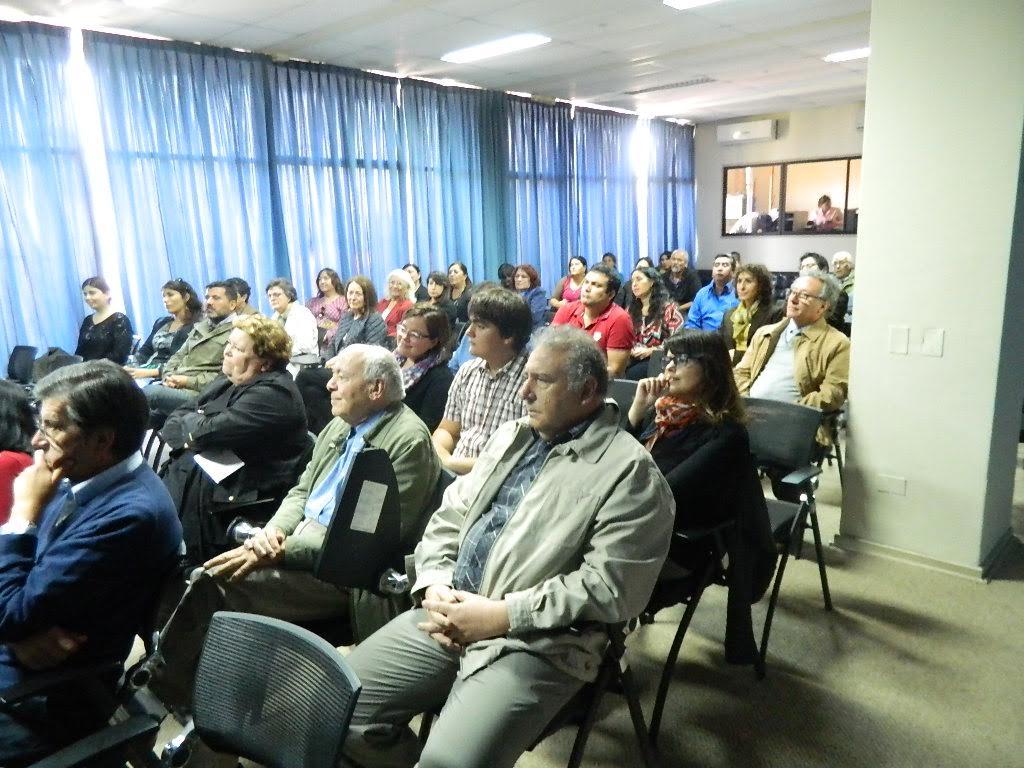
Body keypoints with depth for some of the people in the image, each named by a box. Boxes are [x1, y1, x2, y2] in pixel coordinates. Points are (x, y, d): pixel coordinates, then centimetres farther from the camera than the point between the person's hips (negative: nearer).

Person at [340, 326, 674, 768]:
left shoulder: (629, 470, -9)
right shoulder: (512, 436, 14)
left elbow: (610, 587, -16)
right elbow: (448, 518, 15)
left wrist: (503, 615, -16)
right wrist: (434, 586, -4)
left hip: (536, 643, -6)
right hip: (448, 617, 7)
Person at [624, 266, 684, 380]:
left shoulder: (669, 308, 3)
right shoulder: (631, 310, 18)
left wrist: (651, 351, -14)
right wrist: (630, 350, -8)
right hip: (635, 359, 4)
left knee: (633, 374, -31)